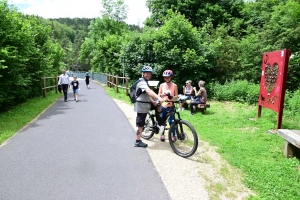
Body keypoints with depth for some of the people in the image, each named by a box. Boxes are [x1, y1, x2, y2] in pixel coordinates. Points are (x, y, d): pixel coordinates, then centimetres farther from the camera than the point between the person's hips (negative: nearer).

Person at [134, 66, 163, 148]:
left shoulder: (145, 82, 17)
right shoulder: (142, 82, -18)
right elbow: (149, 91, -36)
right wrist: (159, 98, -48)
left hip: (144, 105, 10)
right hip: (141, 106, -10)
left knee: (141, 124, 17)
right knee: (140, 124, -3)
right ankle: (138, 142, 7)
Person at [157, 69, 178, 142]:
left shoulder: (174, 85, 1)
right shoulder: (162, 85, 7)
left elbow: (176, 96, -1)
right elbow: (158, 95, 7)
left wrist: (172, 97, -21)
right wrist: (162, 95, -15)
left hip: (170, 106, -2)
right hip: (163, 105, 2)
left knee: (171, 121, -2)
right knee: (161, 121, 5)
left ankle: (173, 135, 13)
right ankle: (162, 134, 23)